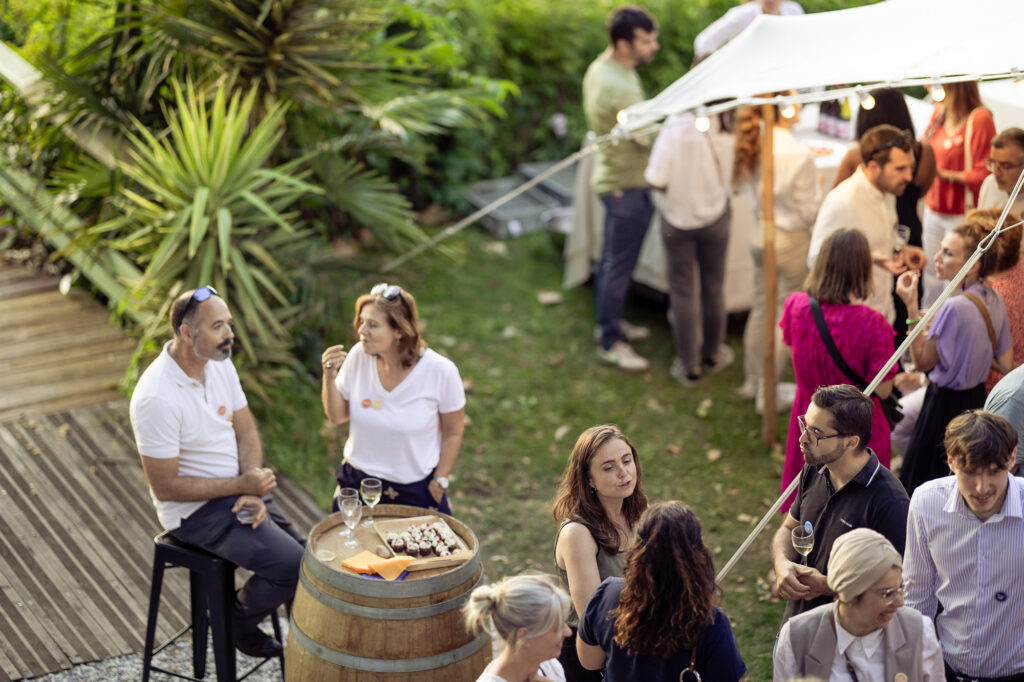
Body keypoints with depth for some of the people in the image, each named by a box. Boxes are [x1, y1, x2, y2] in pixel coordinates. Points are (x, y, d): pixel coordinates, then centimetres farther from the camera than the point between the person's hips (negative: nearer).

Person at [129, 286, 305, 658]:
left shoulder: (219, 362, -2)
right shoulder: (157, 399, -27)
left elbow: (246, 431, 7)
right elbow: (165, 487, -21)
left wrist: (254, 492, -10)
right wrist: (243, 486, -19)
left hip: (236, 491, 8)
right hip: (197, 511, -8)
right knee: (292, 566, -18)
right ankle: (237, 624, 9)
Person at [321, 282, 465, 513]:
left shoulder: (441, 371, -20)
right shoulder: (358, 356, -13)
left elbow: (453, 433, -6)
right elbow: (337, 416, 0)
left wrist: (439, 484, -3)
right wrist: (329, 377, -16)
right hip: (357, 482, 3)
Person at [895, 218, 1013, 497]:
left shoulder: (955, 307, -26)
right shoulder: (994, 301, 1)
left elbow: (922, 361, -17)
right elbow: (1005, 364, 9)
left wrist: (911, 307, -20)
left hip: (946, 404, -9)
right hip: (978, 399, 9)